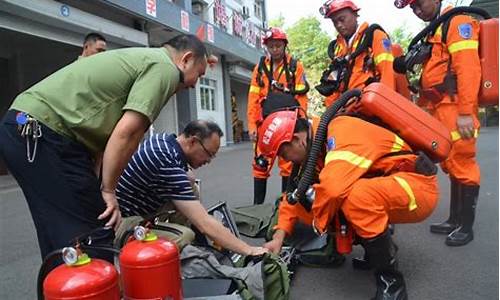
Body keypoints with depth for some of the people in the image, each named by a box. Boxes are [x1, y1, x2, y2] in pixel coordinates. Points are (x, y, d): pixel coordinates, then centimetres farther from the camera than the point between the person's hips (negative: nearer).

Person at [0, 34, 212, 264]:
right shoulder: (164, 67, -5)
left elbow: (104, 129, 21)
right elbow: (126, 133, -19)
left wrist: (94, 187, 19)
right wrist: (108, 190, -7)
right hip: (42, 134, -10)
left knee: (60, 241, 17)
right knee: (93, 243, -5)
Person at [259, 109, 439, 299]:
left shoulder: (342, 131, -25)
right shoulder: (318, 144, 3)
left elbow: (332, 188, -39)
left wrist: (319, 224, -20)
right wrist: (279, 236, -6)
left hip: (417, 185, -8)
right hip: (384, 187, 8)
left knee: (357, 196, -36)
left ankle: (391, 282, -15)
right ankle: (382, 246, 12)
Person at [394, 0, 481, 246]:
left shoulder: (458, 22, -4)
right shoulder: (435, 31, 24)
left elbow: (468, 68, -16)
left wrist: (466, 111, -23)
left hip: (455, 108, -9)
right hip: (440, 109, 9)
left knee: (461, 165, -4)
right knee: (451, 165, 13)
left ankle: (466, 226, 7)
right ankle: (455, 220, 23)